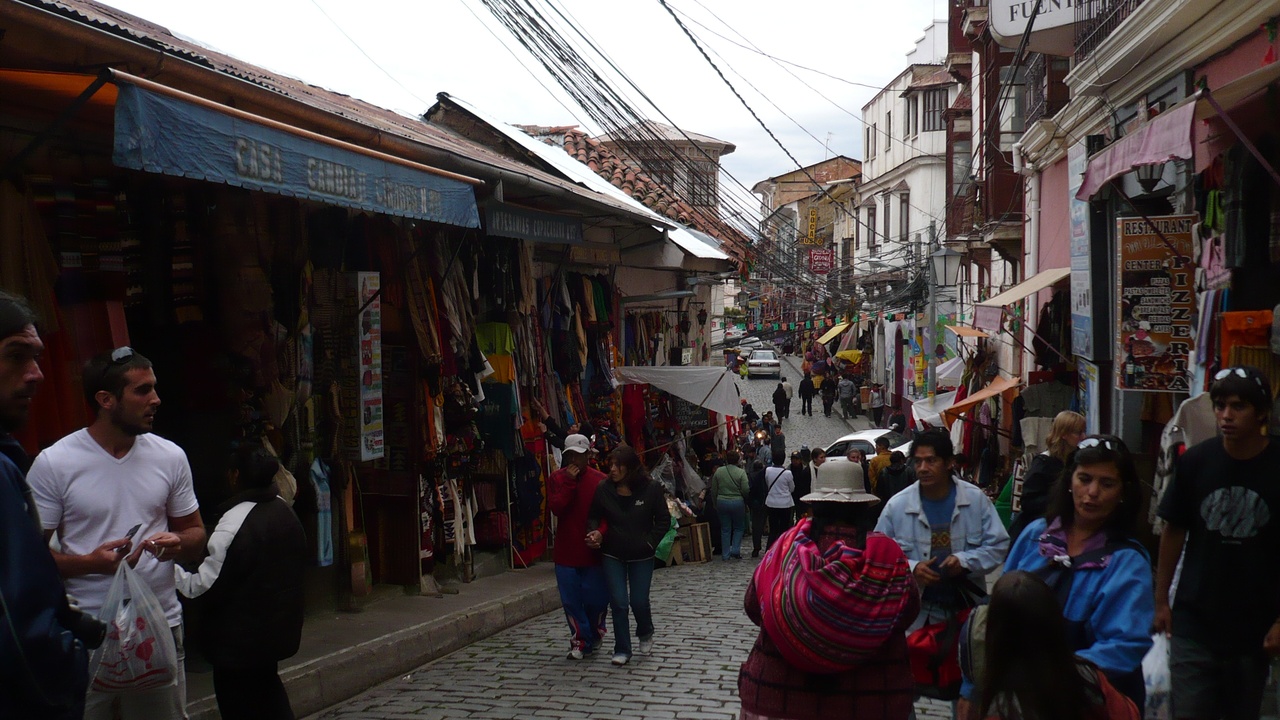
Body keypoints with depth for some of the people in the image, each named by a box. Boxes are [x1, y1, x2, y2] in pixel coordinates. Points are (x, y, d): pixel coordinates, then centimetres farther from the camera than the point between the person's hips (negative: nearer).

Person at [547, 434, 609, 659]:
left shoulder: (600, 480, -3)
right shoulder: (557, 478, 1)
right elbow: (555, 508, -11)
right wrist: (569, 483, -17)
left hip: (593, 550, -1)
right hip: (566, 551, 1)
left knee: (597, 598, 6)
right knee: (571, 600, 4)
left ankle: (594, 634, 32)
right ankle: (581, 641, 18)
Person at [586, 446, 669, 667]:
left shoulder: (651, 489, -10)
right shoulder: (604, 490, -6)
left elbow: (663, 520, -3)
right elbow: (593, 516, 7)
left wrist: (649, 542, -10)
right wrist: (595, 532, -13)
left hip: (641, 556, -1)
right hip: (613, 555, 1)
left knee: (639, 601, 3)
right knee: (618, 602, -1)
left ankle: (645, 634, 35)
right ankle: (622, 650, 12)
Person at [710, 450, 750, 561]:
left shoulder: (718, 471, -1)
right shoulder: (741, 472, -10)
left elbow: (713, 490, 5)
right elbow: (746, 490, -11)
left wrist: (715, 503, 17)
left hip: (722, 502, 3)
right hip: (737, 502, -3)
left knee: (725, 529, 9)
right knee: (739, 527, 15)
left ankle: (725, 555, 11)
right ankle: (735, 550, 4)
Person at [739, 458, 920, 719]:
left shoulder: (787, 548, -11)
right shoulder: (887, 555, -13)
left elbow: (753, 607, 0)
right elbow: (909, 612, 1)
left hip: (781, 691, 0)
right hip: (870, 699, 0)